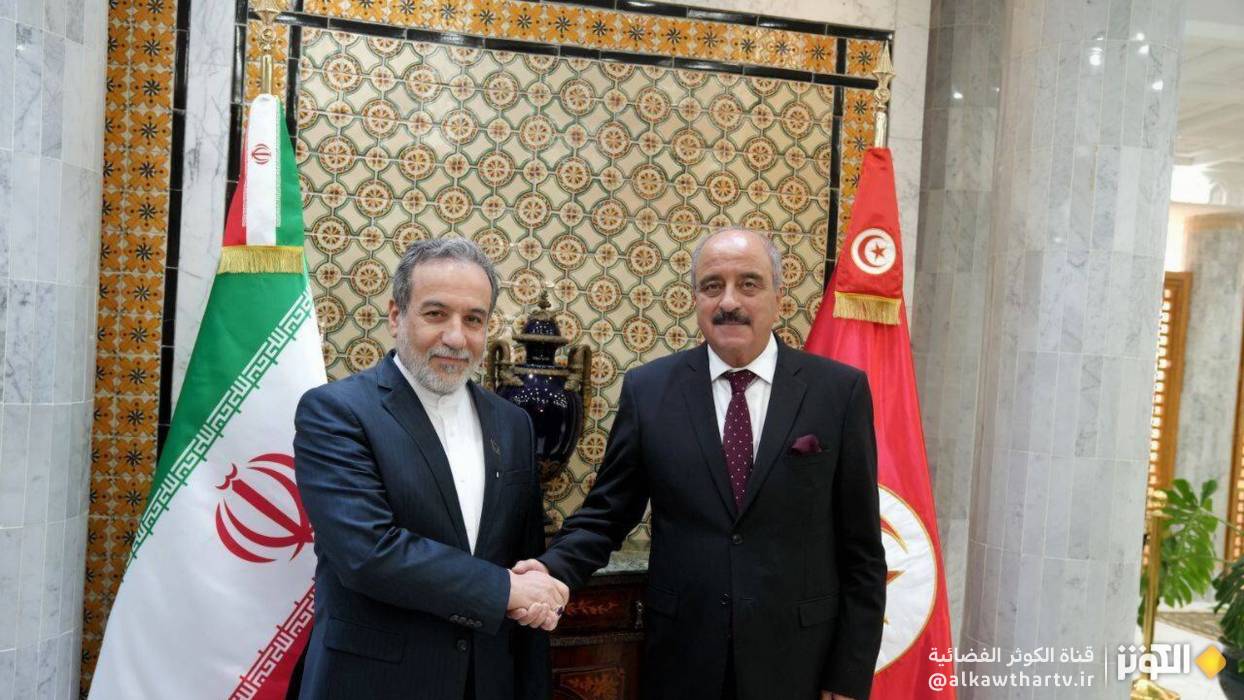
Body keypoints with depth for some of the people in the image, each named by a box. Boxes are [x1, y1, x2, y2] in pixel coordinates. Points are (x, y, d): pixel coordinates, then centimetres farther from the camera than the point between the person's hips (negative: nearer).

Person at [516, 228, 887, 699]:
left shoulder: (839, 390, -6)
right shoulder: (648, 389, -3)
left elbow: (860, 548, -3)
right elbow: (606, 513, 2)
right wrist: (553, 570, -16)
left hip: (795, 660, -1)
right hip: (681, 659, 1)